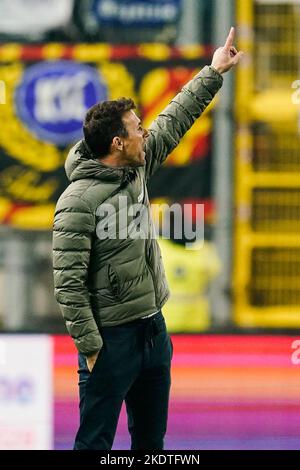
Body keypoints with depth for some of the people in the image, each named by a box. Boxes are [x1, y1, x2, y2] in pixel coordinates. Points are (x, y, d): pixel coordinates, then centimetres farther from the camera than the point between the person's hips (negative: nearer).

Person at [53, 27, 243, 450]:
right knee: (95, 442, -3)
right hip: (111, 337, -9)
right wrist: (90, 348, -20)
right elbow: (68, 283, -20)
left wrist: (214, 73, 21)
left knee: (152, 438, 16)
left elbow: (175, 120, 18)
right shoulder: (79, 201, -19)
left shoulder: (138, 168, 5)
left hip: (153, 329, 9)